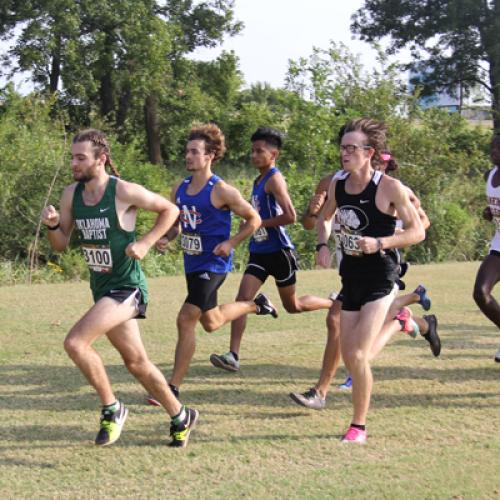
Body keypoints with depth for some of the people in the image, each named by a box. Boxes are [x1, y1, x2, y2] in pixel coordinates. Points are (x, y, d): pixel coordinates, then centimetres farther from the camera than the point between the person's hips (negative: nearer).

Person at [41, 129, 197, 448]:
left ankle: (112, 409, -3)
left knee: (75, 342, -22)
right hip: (101, 288, 7)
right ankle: (181, 417, 31)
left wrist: (145, 243, -12)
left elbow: (170, 210, -2)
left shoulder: (124, 192, -15)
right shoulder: (71, 195, 3)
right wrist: (53, 225, -11)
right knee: (137, 363, 13)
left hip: (127, 287, -7)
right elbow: (61, 245, 9)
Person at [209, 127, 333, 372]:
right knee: (242, 298, -9)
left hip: (279, 251, -7)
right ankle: (233, 355, -13)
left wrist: (258, 222, -18)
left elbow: (290, 216, -26)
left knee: (292, 306, 10)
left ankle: (336, 304, 34)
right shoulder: (258, 181, 12)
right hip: (259, 251, 7)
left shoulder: (274, 179, -15)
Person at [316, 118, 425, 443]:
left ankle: (359, 426, 4)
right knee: (349, 357, 10)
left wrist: (379, 243, -23)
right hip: (352, 276, 6)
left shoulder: (390, 188, -14)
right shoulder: (338, 185, 2)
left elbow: (417, 231, -10)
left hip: (381, 276, -6)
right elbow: (326, 217, 21)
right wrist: (323, 244, 2)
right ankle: (394, 319, 38)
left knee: (358, 355, -12)